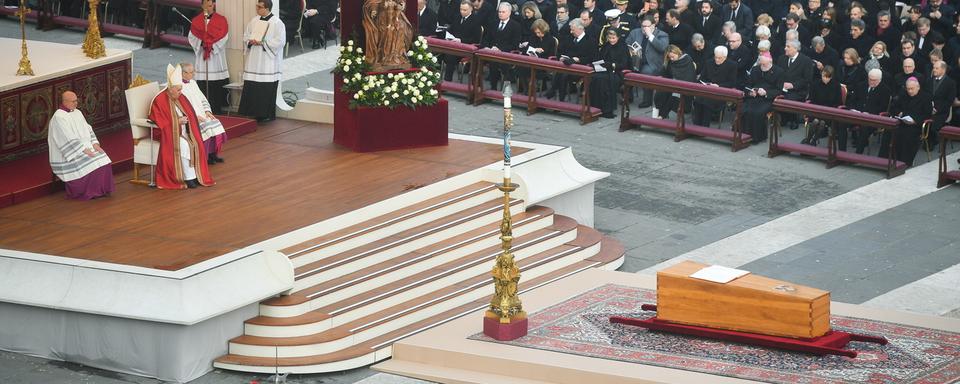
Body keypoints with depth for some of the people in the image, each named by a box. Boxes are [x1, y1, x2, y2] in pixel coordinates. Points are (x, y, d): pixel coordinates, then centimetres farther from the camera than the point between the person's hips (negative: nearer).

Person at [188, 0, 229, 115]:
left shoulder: (221, 20, 4)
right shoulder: (196, 21, 8)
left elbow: (222, 37, -3)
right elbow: (192, 37, 3)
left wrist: (212, 46, -13)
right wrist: (201, 44, -12)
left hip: (216, 56, -1)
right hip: (201, 57, 1)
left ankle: (217, 113, 1)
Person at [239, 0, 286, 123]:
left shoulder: (277, 23, -8)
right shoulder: (254, 20, 11)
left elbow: (280, 42, -12)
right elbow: (246, 36, 16)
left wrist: (263, 42, -18)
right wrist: (251, 41, -7)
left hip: (268, 61, -6)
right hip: (253, 60, 6)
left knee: (267, 89, -4)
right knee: (251, 88, 3)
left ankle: (267, 114, 4)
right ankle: (252, 113, 9)